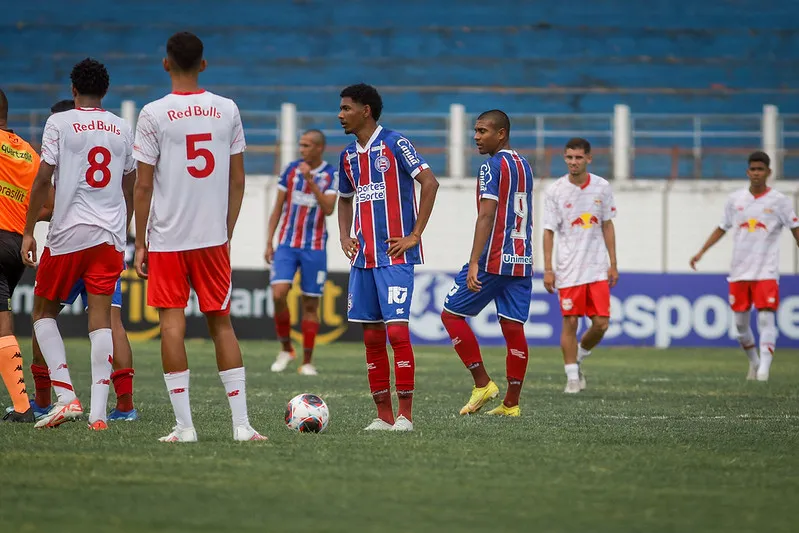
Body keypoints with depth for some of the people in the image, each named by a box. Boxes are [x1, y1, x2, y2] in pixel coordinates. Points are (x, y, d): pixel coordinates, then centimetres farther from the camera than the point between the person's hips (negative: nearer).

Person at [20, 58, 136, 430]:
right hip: (110, 233, 3)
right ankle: (98, 412, -8)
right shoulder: (123, 129, 11)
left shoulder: (59, 123, -3)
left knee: (44, 312, 11)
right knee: (101, 318, 0)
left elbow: (43, 180, -8)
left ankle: (66, 397, -2)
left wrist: (28, 232, -3)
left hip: (68, 233, -3)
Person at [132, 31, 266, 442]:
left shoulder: (154, 115, -6)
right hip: (214, 237, 3)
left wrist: (140, 244, 0)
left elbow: (143, 186, -6)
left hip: (167, 239, -3)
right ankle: (241, 423, 5)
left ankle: (184, 425, -4)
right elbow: (237, 181, 7)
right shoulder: (227, 111, 4)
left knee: (172, 323, 0)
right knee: (221, 323, 10)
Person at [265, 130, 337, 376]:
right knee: (279, 294, -15)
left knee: (310, 303, 3)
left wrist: (310, 180, -23)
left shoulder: (331, 175, -3)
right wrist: (269, 242, 5)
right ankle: (286, 349, 5)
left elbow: (328, 209, -17)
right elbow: (278, 208, 9)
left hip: (314, 247, -1)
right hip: (287, 244, 1)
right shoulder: (291, 170, 4)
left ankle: (307, 362, 10)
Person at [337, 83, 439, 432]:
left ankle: (405, 414, -7)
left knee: (397, 330, -12)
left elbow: (429, 182, -13)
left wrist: (415, 235, -14)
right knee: (371, 335, 5)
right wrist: (345, 237, 11)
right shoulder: (348, 155, 14)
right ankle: (384, 414, 11)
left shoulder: (394, 145, -8)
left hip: (395, 256, -7)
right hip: (363, 257, 7)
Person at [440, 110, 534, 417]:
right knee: (514, 328, 5)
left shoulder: (493, 165, -10)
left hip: (494, 259, -8)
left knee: (452, 313, 3)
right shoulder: (524, 166, 17)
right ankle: (511, 403, 5)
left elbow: (486, 215, -18)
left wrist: (474, 263, -21)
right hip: (522, 261, 8)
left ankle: (483, 383, -1)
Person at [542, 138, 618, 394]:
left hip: (597, 268, 2)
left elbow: (607, 226, 11)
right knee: (570, 323, -2)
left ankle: (577, 359, 25)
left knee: (601, 324, -1)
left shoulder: (602, 187, 3)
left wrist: (613, 264, 7)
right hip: (568, 269, -2)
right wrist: (547, 269, -6)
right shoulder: (555, 191, -4)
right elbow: (549, 231, -1)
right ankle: (572, 377, 8)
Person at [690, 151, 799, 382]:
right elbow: (722, 229, 16)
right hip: (739, 271, 4)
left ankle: (764, 367, -19)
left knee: (766, 319, -15)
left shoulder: (780, 201, -2)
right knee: (741, 322, 8)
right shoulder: (735, 199, 7)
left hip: (766, 271, -4)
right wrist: (701, 252, 9)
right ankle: (753, 362, 27)